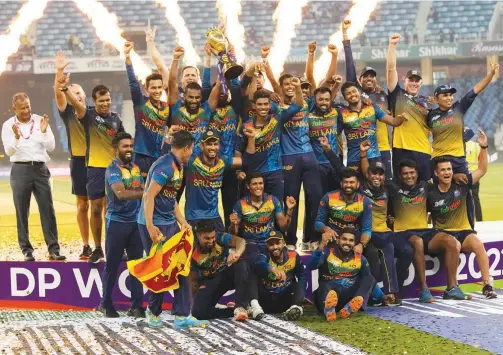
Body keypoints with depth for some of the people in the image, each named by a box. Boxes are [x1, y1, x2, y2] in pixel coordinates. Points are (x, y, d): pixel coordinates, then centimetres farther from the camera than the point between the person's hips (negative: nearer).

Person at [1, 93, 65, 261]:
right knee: (22, 212, 1)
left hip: (40, 169, 1)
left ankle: (53, 249, -1)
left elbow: (51, 147, 1)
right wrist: (16, 138, -25)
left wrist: (44, 132, -16)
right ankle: (26, 250, 6)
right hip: (20, 170, -1)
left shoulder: (40, 121, 4)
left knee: (48, 209, -2)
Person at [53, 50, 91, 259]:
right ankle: (86, 246, 11)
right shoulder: (68, 112, 2)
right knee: (82, 205, 5)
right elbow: (58, 94, -15)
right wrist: (59, 71, -28)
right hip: (79, 162, 0)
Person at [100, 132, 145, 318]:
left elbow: (142, 191, 13)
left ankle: (136, 305, 11)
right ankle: (106, 304, 13)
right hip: (117, 222, -6)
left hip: (135, 221, 6)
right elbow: (121, 193, -25)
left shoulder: (136, 168, 11)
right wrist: (143, 193, -28)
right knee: (112, 265, 2)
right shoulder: (113, 169, -11)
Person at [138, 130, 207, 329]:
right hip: (156, 225, -10)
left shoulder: (177, 166, 13)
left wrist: (182, 221, 12)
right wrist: (150, 227, -26)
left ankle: (181, 316, 7)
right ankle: (153, 311, 19)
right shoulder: (165, 166, -18)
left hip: (170, 223, 10)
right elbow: (149, 196, -22)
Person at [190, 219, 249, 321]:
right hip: (209, 282, 0)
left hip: (228, 274, 0)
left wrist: (237, 253, -58)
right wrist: (196, 302, -1)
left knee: (241, 264, -34)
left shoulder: (220, 238, -16)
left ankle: (240, 307, -36)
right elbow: (194, 280, -5)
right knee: (198, 312, -26)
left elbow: (240, 241, -35)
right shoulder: (193, 254, -14)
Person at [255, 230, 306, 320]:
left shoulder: (293, 255, -5)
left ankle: (295, 307, -46)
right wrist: (272, 269, -59)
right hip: (267, 300, -1)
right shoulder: (265, 256, -11)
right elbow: (260, 264, -36)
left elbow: (302, 276, 4)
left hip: (286, 299, 1)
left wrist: (299, 295, -13)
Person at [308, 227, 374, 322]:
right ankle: (328, 310, -68)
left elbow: (369, 282, 16)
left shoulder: (360, 259, 12)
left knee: (369, 278, -14)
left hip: (350, 298, 3)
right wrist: (322, 246, -29)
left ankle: (350, 308, -41)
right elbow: (310, 266, -17)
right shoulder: (327, 253, 1)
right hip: (328, 295, -3)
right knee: (325, 287, -33)